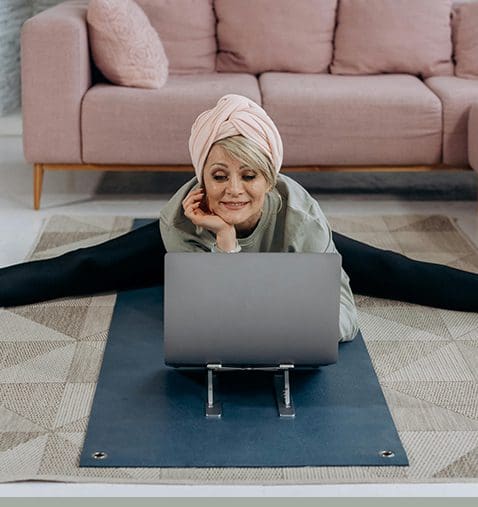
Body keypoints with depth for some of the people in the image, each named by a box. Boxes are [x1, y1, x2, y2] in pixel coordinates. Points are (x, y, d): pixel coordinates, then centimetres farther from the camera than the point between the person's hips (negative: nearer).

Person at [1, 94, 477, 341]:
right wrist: (225, 241, -53)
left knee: (389, 273, -6)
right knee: (83, 270, -8)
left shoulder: (299, 216, -43)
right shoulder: (182, 221, -42)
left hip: (283, 251, 1)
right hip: (204, 242, 0)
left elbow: (344, 319, -43)